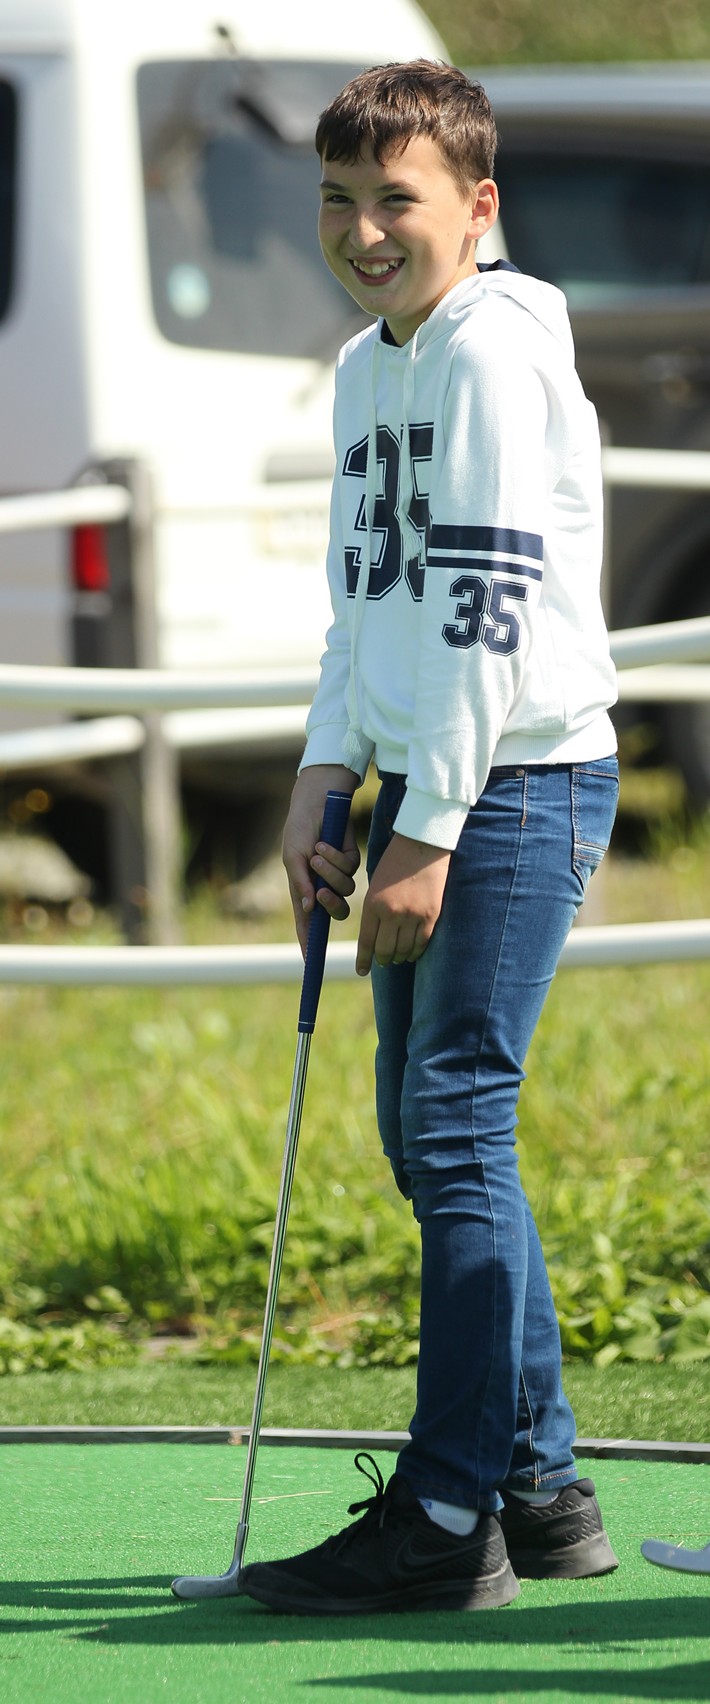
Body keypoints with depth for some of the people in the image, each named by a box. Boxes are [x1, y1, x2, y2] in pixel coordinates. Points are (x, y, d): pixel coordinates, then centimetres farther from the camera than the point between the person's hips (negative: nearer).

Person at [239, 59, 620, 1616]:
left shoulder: (494, 353, -14)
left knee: (455, 1130, -11)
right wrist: (324, 779, 8)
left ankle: (448, 1520, -9)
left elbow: (490, 606, -19)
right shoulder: (366, 368, 16)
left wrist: (429, 836, -21)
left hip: (517, 783, -10)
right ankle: (542, 1488, 19)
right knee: (424, 1127, 11)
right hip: (426, 785, 10)